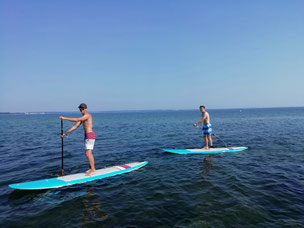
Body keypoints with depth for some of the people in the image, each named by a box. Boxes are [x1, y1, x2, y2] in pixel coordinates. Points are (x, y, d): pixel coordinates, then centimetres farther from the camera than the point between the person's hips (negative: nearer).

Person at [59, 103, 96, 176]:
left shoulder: (87, 115, -13)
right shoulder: (82, 118, 17)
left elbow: (76, 120, -24)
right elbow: (75, 126, 15)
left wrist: (65, 118, -19)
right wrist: (65, 133, 11)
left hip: (90, 136, -10)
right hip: (87, 136, 10)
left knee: (88, 153, -13)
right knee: (89, 153, 15)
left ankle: (93, 170, -7)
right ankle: (92, 168, 26)